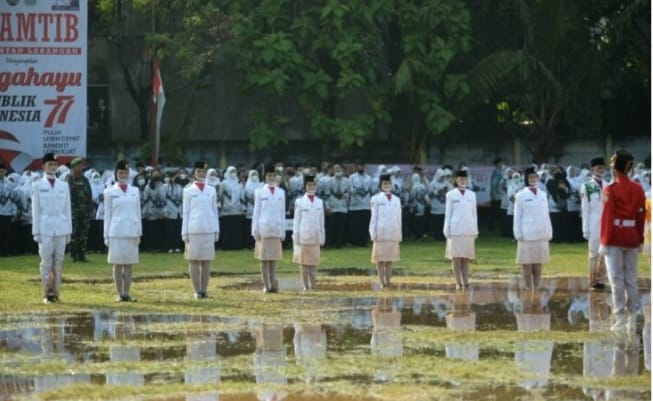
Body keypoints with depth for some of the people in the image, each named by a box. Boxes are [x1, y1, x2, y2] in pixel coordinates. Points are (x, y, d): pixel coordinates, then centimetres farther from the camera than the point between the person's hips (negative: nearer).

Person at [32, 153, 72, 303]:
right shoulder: (38, 186, 3)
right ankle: (46, 294, -1)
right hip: (45, 227, -3)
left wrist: (69, 230, 8)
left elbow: (67, 209, 12)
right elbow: (35, 210, 2)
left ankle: (56, 293, 7)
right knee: (46, 262, -4)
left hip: (61, 228, 3)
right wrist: (36, 231, -3)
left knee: (59, 262, 2)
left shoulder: (64, 186, 11)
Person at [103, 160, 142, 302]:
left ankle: (127, 293, 4)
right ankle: (119, 294, 2)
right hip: (116, 232, -2)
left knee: (129, 264, 1)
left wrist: (139, 233, 8)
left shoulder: (135, 191, 11)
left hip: (131, 232, 2)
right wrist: (106, 235, 1)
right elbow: (107, 214, 5)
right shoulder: (110, 192, 5)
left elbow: (138, 213, 13)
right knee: (118, 264, -1)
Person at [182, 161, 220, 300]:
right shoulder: (188, 191, 3)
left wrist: (217, 230, 10)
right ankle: (197, 291, 3)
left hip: (208, 229, 3)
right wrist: (185, 233, -2)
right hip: (194, 229, -3)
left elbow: (215, 211, 14)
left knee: (207, 262, 3)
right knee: (194, 261, 0)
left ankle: (204, 290, 7)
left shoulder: (211, 190, 10)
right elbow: (185, 212, 3)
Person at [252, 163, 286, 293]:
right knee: (264, 258, 0)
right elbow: (256, 212, 3)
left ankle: (273, 284, 2)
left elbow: (283, 213, 12)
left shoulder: (281, 193, 10)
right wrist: (255, 230, -3)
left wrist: (283, 231, 8)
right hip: (263, 228, -2)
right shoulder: (260, 192, 3)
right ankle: (266, 285, 2)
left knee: (274, 258, 2)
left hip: (276, 229, 2)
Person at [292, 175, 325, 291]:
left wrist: (322, 238, 10)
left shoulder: (319, 202, 10)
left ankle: (313, 286, 7)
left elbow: (321, 221, 12)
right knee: (304, 263, 0)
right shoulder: (300, 202, 1)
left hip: (315, 237, 3)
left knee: (314, 263, 3)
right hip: (303, 236, -3)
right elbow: (296, 220, 1)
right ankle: (306, 286, 3)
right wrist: (295, 237, -4)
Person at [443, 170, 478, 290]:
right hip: (455, 229, -2)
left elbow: (474, 213, 14)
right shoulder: (451, 195, 5)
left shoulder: (471, 195, 12)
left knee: (466, 258, 2)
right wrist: (447, 230, -1)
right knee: (456, 257, -4)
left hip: (468, 230, 2)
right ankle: (458, 283, -3)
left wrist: (475, 230, 11)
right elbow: (448, 213, 5)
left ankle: (466, 281, 2)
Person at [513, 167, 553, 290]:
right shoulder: (521, 195, 1)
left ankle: (537, 288, 10)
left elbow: (546, 214, 15)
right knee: (527, 264, -3)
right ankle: (528, 289, 0)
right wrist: (518, 233, -7)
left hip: (541, 234, 4)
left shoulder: (542, 194, 13)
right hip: (527, 235, -4)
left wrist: (549, 232, 10)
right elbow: (517, 216, 0)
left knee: (538, 265, 6)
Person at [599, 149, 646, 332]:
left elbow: (607, 216, -12)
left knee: (616, 278, -2)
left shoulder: (610, 190, -11)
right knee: (631, 278, 11)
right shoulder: (638, 189, 5)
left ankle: (620, 318, -4)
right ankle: (634, 315, 12)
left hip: (615, 237, -5)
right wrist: (639, 239, 15)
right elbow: (641, 216, 8)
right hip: (632, 237, 5)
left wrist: (604, 241, -8)